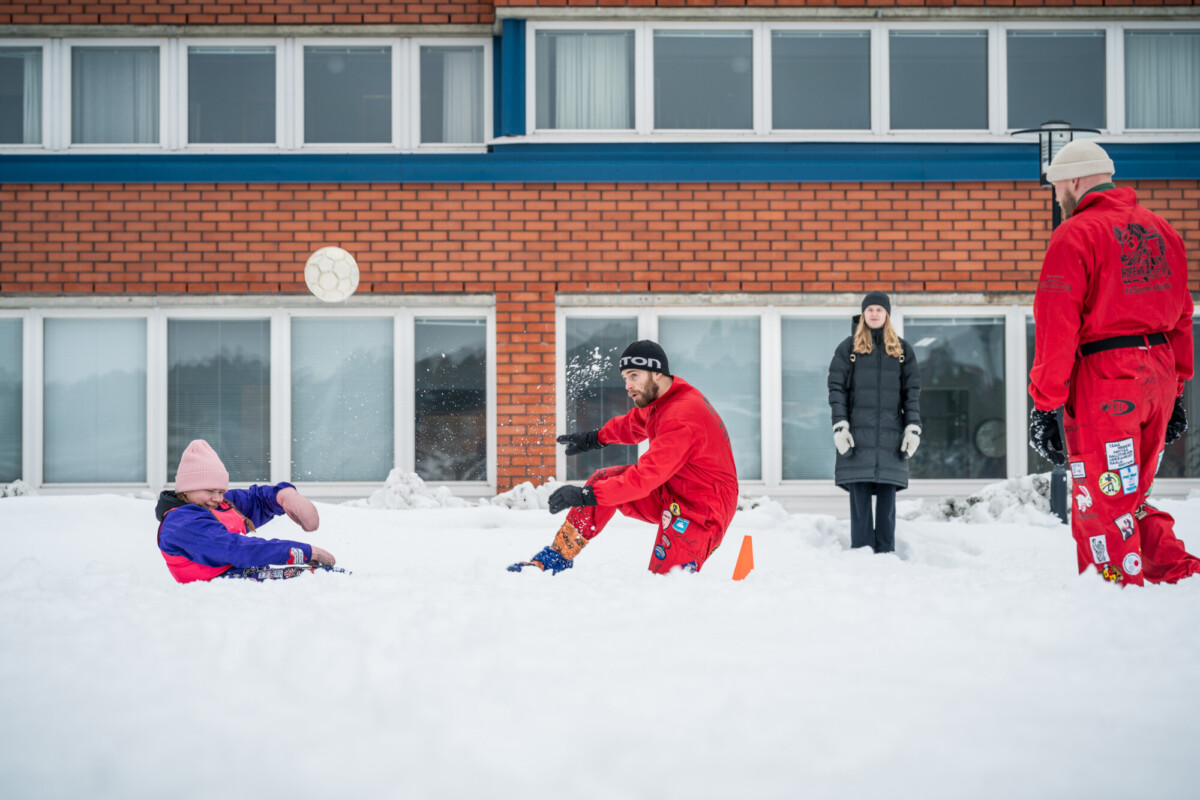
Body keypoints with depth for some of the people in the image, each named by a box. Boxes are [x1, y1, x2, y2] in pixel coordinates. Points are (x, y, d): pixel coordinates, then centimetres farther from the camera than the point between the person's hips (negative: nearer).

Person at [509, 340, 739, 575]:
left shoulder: (681, 418, -29)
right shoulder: (664, 394, 0)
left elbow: (645, 476, -32)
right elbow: (636, 423, 24)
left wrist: (585, 495, -30)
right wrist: (596, 438, 32)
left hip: (701, 511, -9)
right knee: (604, 478, 0)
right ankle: (556, 558, 6)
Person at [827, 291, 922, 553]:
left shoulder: (902, 350, 13)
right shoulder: (849, 348, 8)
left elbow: (912, 392, 11)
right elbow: (836, 388, 3)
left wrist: (913, 428, 1)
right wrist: (840, 426, -7)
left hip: (891, 435, 1)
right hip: (858, 435, -1)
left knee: (887, 498, 1)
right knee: (859, 499, -4)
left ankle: (885, 555, 5)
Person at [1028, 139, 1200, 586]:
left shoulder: (1075, 234, -7)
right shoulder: (1161, 230, 16)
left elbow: (1056, 326, -12)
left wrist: (1045, 403, -11)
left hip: (1105, 380, -7)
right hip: (1158, 377, 7)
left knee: (1104, 504, 0)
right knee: (1129, 498, 17)